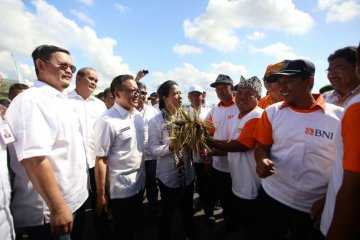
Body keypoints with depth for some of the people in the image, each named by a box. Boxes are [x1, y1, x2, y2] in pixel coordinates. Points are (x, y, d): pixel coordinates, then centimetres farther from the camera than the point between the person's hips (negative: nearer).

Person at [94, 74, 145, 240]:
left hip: (139, 183, 7)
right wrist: (101, 195, -13)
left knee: (136, 225, 25)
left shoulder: (137, 115, 1)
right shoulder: (107, 121, -21)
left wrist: (143, 175, 11)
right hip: (120, 188, -6)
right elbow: (100, 160, -18)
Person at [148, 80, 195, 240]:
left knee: (188, 210, 24)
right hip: (168, 175, -4)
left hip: (187, 173, 5)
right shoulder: (156, 121, -13)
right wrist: (170, 146, -32)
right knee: (167, 213, 16)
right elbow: (153, 148, -17)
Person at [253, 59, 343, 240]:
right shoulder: (272, 112, -3)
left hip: (316, 208, -1)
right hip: (272, 198, 2)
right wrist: (262, 161, -20)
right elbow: (262, 148, 1)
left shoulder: (339, 116, -8)